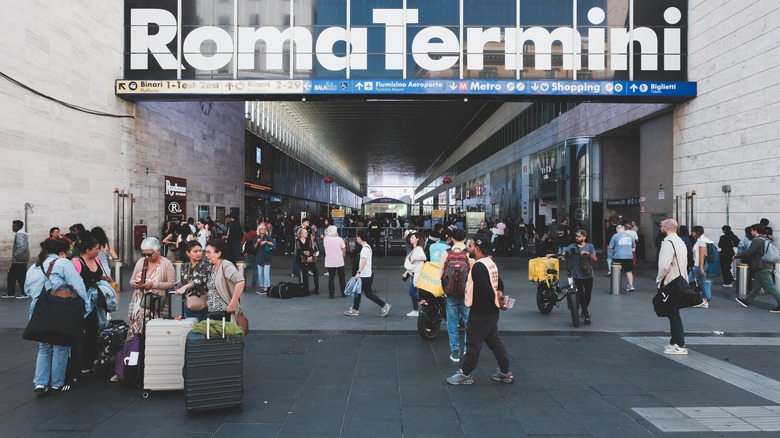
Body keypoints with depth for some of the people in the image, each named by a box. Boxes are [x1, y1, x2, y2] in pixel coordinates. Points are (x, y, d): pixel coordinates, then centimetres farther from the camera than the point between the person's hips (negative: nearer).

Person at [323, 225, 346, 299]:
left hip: (329, 262, 1)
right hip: (339, 262, -1)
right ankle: (343, 293, 19)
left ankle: (331, 294, 5)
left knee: (331, 278, 7)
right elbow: (344, 250, -6)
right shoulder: (339, 239, -11)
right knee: (341, 278, 13)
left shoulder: (325, 239, -6)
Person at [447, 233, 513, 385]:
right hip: (491, 311, 10)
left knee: (473, 343, 1)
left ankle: (465, 374, 12)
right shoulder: (490, 263, 8)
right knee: (494, 341, 17)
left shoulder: (478, 267, -22)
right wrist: (499, 297, 3)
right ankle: (505, 372, 24)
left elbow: (486, 290, -25)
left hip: (480, 312, -10)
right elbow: (499, 283, 15)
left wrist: (496, 301, -10)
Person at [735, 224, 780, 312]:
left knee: (770, 287, -7)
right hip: (768, 266, 10)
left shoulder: (757, 241, -17)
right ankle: (747, 301, 24)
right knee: (756, 285, 16)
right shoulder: (766, 239, 13)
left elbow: (748, 253, -19)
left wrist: (736, 256, -7)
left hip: (762, 268, -10)